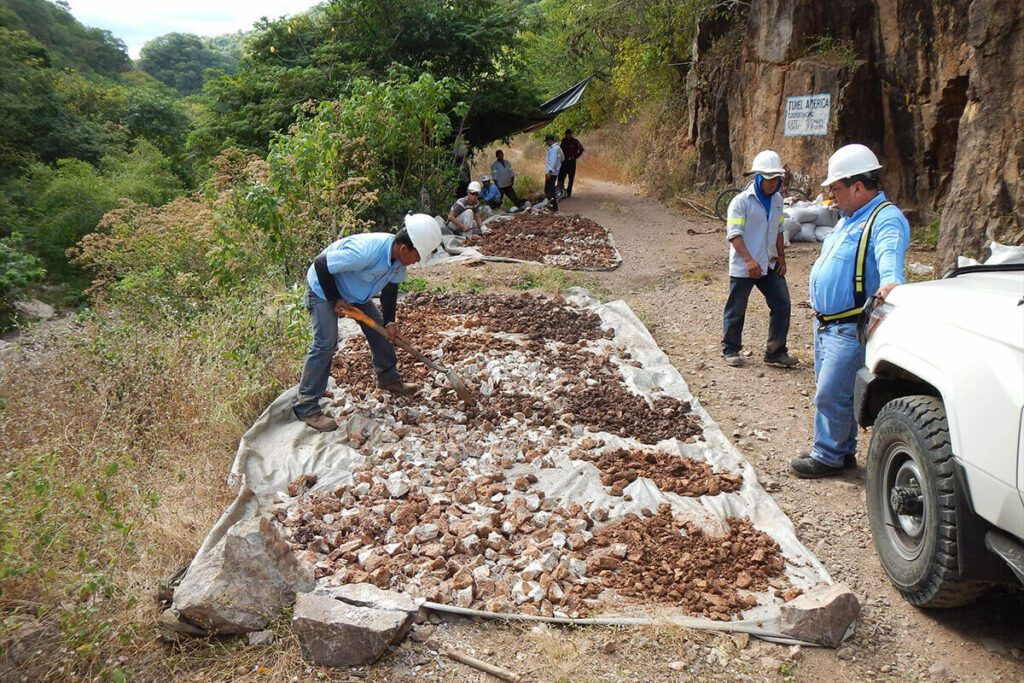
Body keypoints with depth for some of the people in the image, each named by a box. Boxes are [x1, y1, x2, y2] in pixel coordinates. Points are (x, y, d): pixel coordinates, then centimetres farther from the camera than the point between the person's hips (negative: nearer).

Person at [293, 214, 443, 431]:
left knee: (380, 330, 11)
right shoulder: (367, 251, -41)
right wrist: (335, 300, -24)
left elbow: (390, 288, 1)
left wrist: (389, 322, -8)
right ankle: (306, 406, -12)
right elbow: (320, 264, -34)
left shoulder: (399, 257, -15)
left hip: (355, 291, 8)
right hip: (323, 288, -8)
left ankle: (389, 378, 31)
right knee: (326, 343, -17)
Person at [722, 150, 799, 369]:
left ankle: (775, 352, 14)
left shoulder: (777, 200, 9)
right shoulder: (741, 201, -13)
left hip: (769, 265, 6)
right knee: (736, 310, 5)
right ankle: (730, 350, 22)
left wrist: (781, 257, 11)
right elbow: (734, 234, -19)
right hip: (743, 267, -6)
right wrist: (749, 260, -27)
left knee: (782, 305, 3)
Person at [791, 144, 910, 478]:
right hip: (826, 323, 10)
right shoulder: (849, 219, 16)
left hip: (851, 328, -10)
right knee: (829, 391, 18)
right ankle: (842, 450, 31)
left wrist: (890, 282, -56)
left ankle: (828, 457, 8)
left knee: (831, 395, -7)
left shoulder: (886, 219, -16)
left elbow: (889, 254, -36)